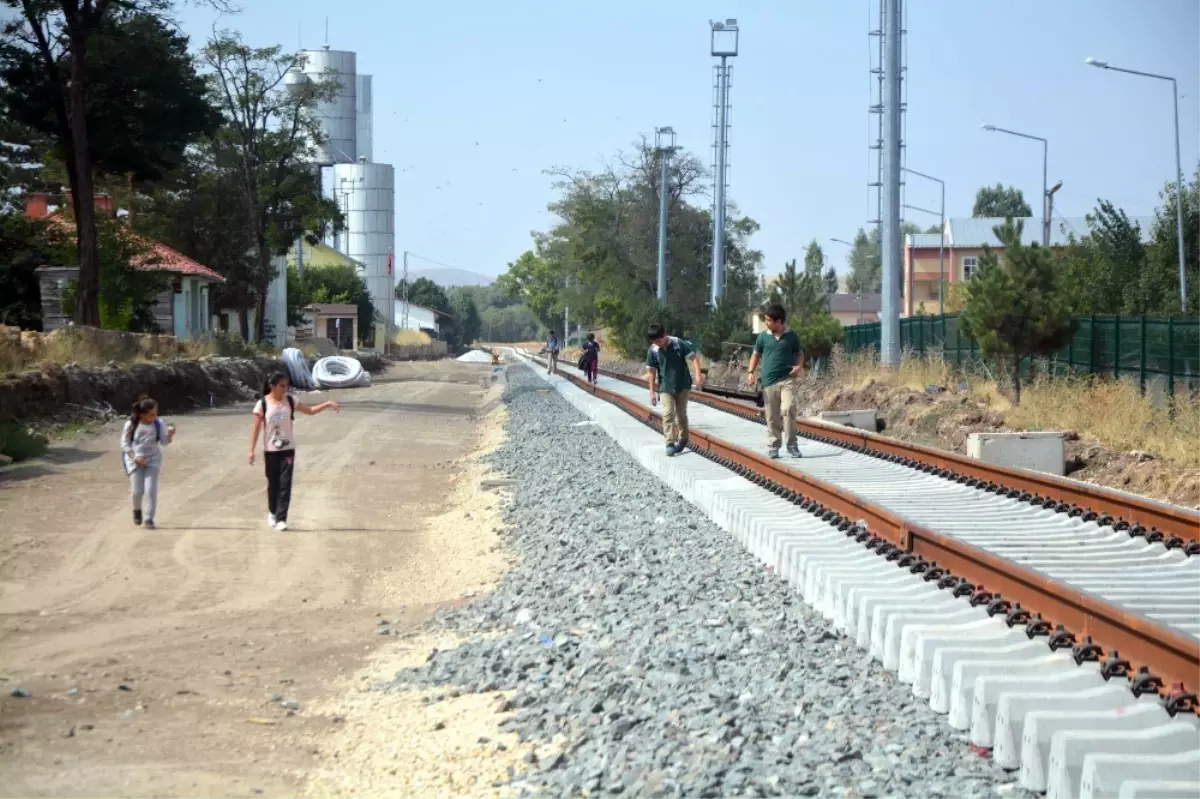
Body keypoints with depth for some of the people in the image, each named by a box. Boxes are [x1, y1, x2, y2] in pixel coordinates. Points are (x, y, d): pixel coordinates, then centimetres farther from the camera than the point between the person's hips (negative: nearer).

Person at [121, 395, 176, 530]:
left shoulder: (158, 424, -10)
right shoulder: (131, 424, -13)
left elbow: (164, 442, -6)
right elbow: (124, 443, -5)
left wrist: (170, 434, -28)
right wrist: (135, 457, -18)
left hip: (153, 460, 1)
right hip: (136, 460, -1)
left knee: (151, 489, -9)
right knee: (137, 491, -1)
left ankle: (148, 519, -1)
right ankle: (137, 510, 31)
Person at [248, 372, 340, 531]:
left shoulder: (290, 401, -2)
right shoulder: (262, 404, -10)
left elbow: (310, 410, 6)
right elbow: (256, 428, -7)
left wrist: (328, 404, -6)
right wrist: (252, 450, -9)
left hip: (288, 449, 2)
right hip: (270, 450, -1)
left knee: (285, 484, -6)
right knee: (273, 483, 9)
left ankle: (281, 518, -6)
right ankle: (272, 513, 32)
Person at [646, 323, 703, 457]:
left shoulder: (679, 344, -13)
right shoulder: (652, 351, -8)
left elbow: (693, 358, -9)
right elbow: (651, 371, -2)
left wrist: (698, 375, -21)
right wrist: (652, 391, -2)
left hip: (682, 385, 0)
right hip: (665, 387, 0)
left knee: (681, 414, 12)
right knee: (667, 414, -12)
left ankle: (682, 439, 30)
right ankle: (670, 443, -11)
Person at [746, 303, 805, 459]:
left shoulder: (791, 336, 3)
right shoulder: (763, 336, 5)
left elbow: (799, 353, 15)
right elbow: (756, 355, 14)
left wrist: (799, 366, -5)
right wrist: (751, 372, 2)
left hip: (788, 380, -2)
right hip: (769, 382, 2)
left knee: (788, 408, -18)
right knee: (772, 417, 3)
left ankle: (792, 444, -8)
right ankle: (773, 446, 15)